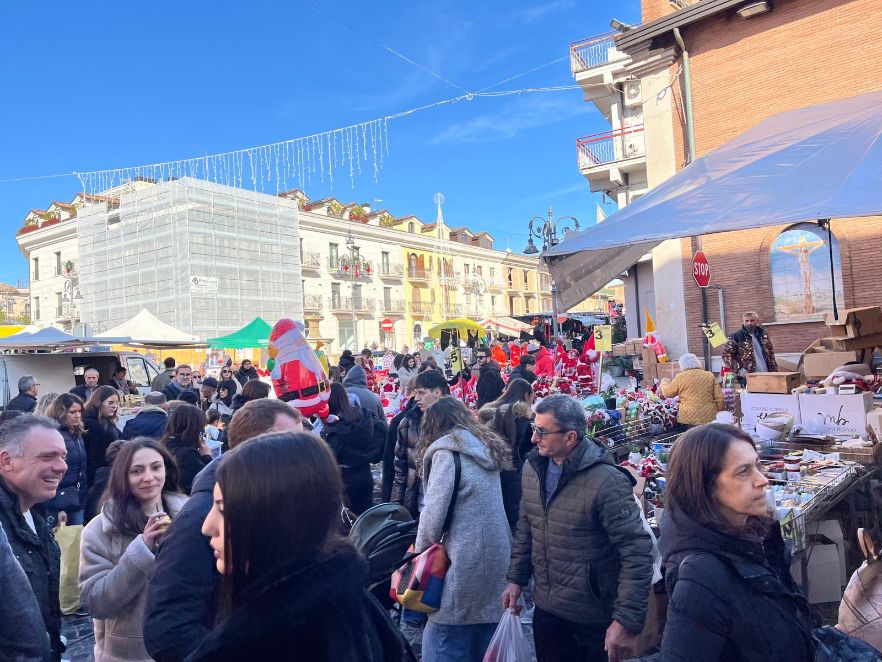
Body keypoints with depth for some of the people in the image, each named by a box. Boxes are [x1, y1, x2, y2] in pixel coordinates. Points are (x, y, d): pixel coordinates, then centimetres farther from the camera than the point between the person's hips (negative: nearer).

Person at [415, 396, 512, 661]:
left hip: (465, 562, -8)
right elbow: (488, 508, 13)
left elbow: (434, 512, -12)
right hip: (498, 557, 8)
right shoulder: (489, 450, 14)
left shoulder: (448, 452, -7)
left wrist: (420, 553, 4)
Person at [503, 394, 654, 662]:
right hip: (546, 609, 6)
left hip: (594, 619, -6)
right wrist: (516, 579, 11)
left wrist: (627, 622, -23)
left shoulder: (607, 481, -23)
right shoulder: (532, 467, -1)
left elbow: (638, 553, -22)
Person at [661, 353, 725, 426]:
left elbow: (667, 393, 13)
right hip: (709, 419, 2)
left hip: (688, 419, -2)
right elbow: (719, 398, 3)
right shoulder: (710, 376, 5)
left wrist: (664, 382, 33)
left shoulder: (680, 377, 0)